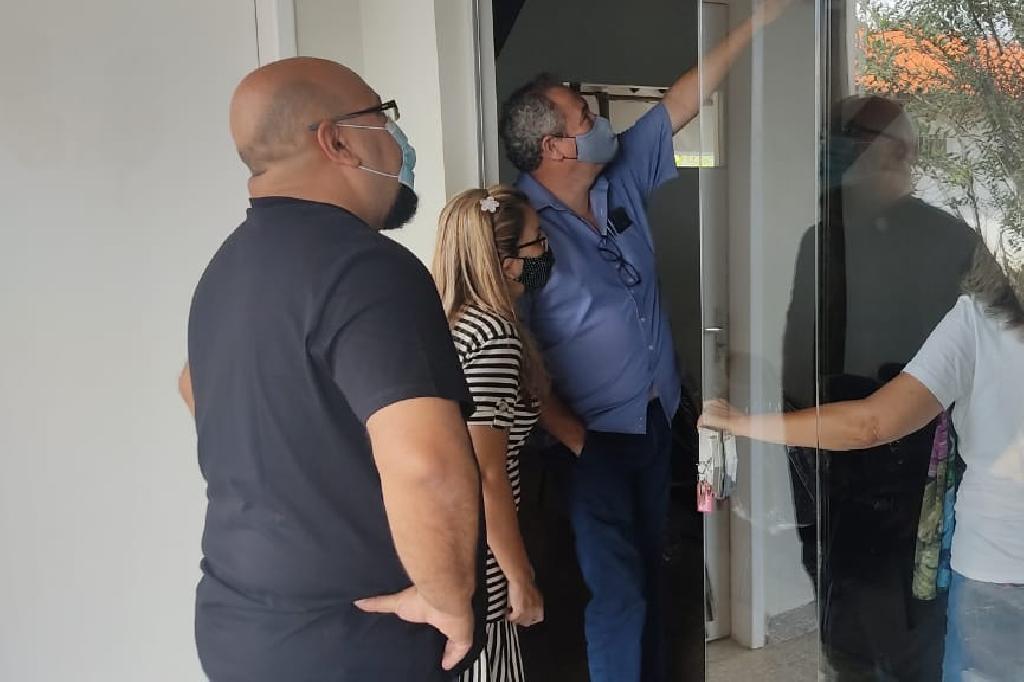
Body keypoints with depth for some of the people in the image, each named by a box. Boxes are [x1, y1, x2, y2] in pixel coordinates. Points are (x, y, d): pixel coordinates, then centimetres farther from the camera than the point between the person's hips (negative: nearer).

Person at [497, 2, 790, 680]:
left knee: (649, 573, 21)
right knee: (619, 595, 2)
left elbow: (684, 99, 9)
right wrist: (575, 441, -20)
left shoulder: (624, 175, 1)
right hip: (594, 437, -7)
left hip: (657, 419, 7)